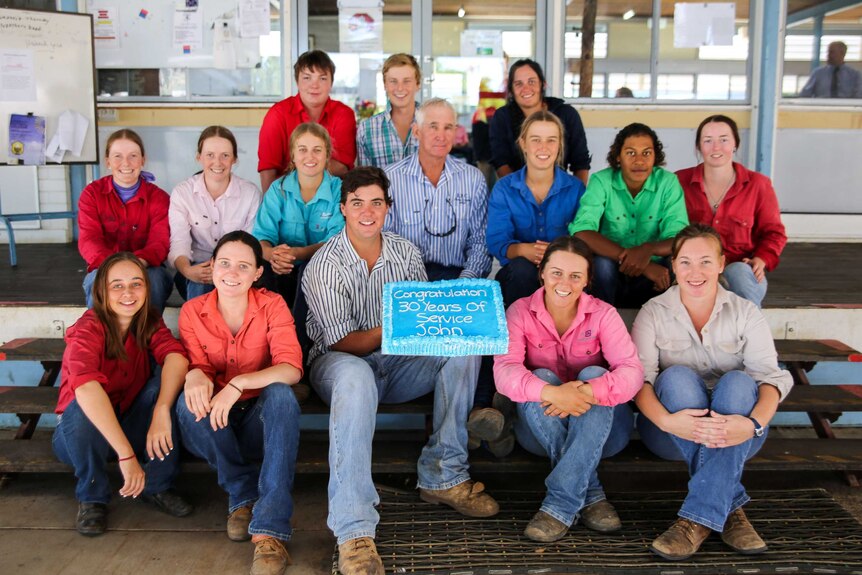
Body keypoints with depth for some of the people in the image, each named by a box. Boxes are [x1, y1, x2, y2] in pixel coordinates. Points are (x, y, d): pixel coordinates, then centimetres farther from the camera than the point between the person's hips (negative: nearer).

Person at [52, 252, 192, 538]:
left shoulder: (149, 323, -8)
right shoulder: (88, 330, -23)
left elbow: (175, 356, -28)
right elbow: (86, 387, -42)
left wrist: (162, 411, -47)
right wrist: (126, 455, -51)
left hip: (132, 426, 4)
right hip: (81, 435, -4)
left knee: (167, 379, -22)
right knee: (84, 408, -36)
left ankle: (156, 485, -9)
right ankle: (92, 497, -9)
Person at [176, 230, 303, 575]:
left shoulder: (272, 305, -8)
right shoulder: (192, 312, -3)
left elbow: (291, 368, -21)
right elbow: (196, 368, -4)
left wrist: (238, 384, -36)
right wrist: (194, 376, -30)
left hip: (260, 420, -1)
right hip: (214, 426, 1)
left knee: (281, 394, -33)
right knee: (189, 402, -30)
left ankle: (269, 529, -37)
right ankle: (244, 493, -12)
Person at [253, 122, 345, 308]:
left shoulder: (339, 190, -2)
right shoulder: (278, 189, 5)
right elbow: (262, 235, -4)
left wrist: (298, 253, -33)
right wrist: (271, 254, -30)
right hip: (282, 272, 1)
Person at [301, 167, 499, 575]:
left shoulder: (406, 253, 4)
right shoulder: (326, 265, -11)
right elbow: (342, 343, -15)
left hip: (396, 361, 5)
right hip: (340, 362, -5)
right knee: (355, 377, -41)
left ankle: (442, 476, -14)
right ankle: (353, 531, -45)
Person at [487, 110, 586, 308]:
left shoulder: (575, 188, 3)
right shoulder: (503, 189, 2)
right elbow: (496, 242, -7)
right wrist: (524, 250, -30)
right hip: (517, 275, 0)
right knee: (522, 268, -34)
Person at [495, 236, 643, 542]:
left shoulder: (603, 314, -7)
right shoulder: (520, 312, -7)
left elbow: (632, 371, -22)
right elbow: (504, 370, -24)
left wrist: (588, 393, -42)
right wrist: (552, 393, -43)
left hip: (600, 430, 0)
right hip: (540, 428, 0)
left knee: (594, 374, -29)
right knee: (541, 378, -28)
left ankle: (561, 504, -36)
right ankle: (590, 494, -30)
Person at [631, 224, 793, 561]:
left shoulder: (746, 313, 3)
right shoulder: (653, 313, 2)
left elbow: (769, 376, -11)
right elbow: (638, 378, -13)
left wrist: (753, 424, -34)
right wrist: (667, 420, -34)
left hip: (734, 431, 1)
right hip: (672, 431, 0)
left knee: (738, 381, -30)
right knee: (677, 376, -29)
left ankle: (699, 519, -37)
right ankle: (729, 509, -33)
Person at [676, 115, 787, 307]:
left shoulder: (758, 184, 6)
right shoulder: (679, 182, 6)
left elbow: (773, 232, 13)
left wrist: (761, 259, -8)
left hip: (742, 272, 1)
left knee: (738, 272, -37)